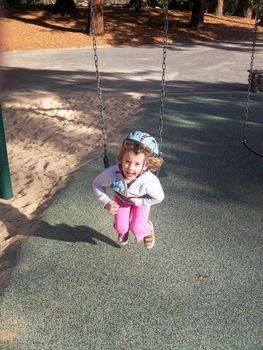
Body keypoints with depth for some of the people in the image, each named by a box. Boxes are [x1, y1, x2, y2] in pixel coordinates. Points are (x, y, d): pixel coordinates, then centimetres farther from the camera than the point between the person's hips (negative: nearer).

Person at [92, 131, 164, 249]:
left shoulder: (149, 181, -45)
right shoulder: (111, 173, -41)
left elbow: (159, 198, -23)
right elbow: (96, 184, -18)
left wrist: (137, 201, -27)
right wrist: (106, 202, -28)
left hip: (141, 200, -1)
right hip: (121, 198, 2)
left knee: (137, 229, -4)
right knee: (121, 227, 1)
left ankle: (148, 229, 34)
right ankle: (123, 231, 41)